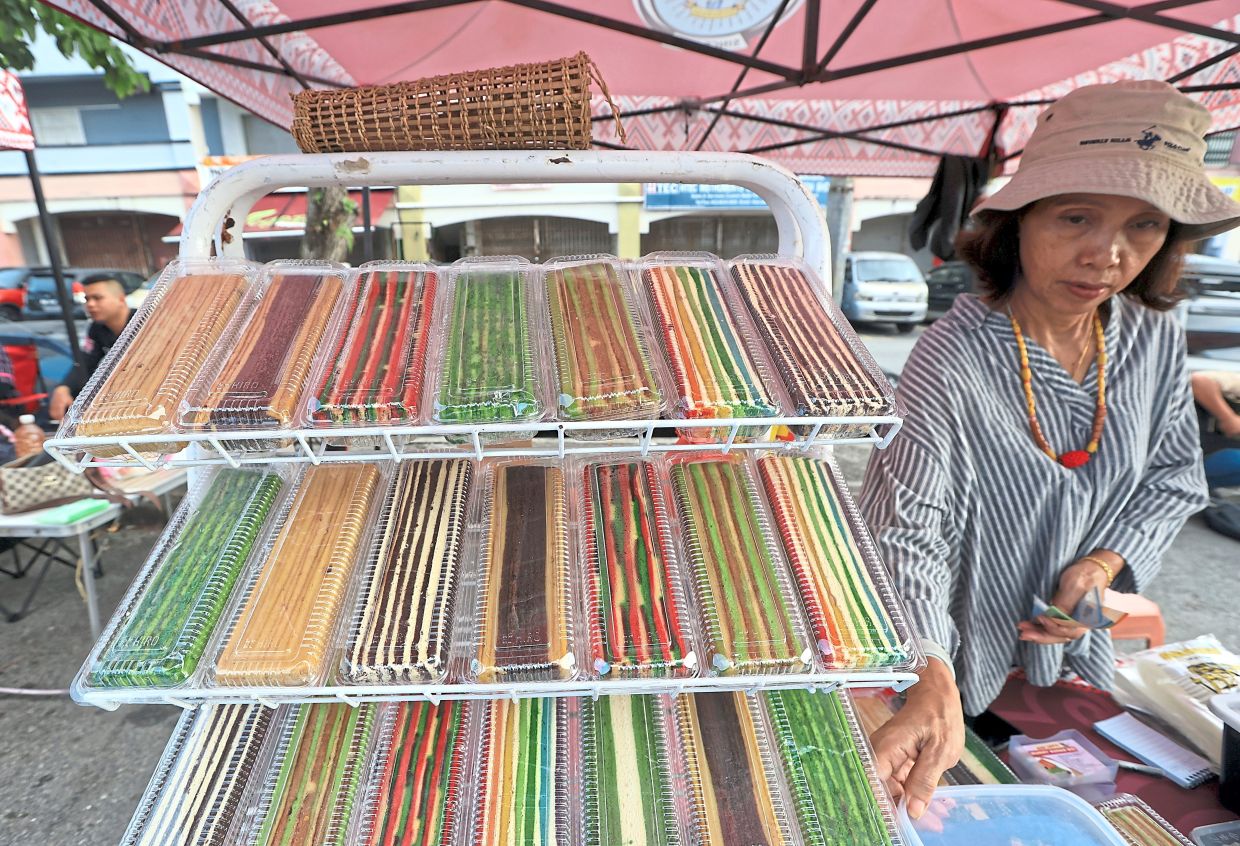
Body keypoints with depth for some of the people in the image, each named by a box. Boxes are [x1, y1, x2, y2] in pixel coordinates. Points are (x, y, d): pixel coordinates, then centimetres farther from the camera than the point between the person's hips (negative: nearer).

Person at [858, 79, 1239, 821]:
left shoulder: (1156, 343, -9)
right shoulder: (951, 365, -30)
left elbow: (1175, 477, 3)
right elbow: (907, 535, -34)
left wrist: (1108, 563, -14)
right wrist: (935, 689, -45)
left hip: (1075, 657, 6)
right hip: (962, 674, -5)